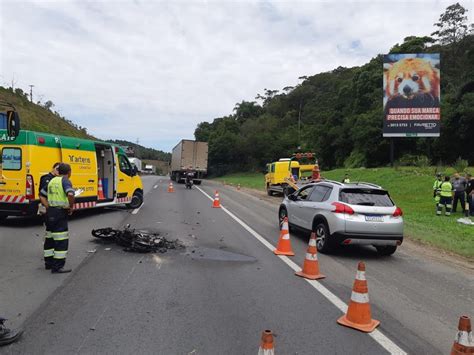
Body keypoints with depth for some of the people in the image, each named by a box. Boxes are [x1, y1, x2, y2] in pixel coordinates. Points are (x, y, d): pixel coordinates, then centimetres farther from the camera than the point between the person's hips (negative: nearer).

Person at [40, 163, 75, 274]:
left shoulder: (52, 181, 14)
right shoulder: (65, 181, -12)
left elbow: (42, 194, 21)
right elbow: (70, 194, -29)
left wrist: (48, 206, 16)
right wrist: (71, 207, -15)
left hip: (50, 211, 9)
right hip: (60, 213, -9)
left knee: (54, 239, 19)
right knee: (61, 240, -4)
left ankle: (55, 264, 28)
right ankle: (57, 267, -2)